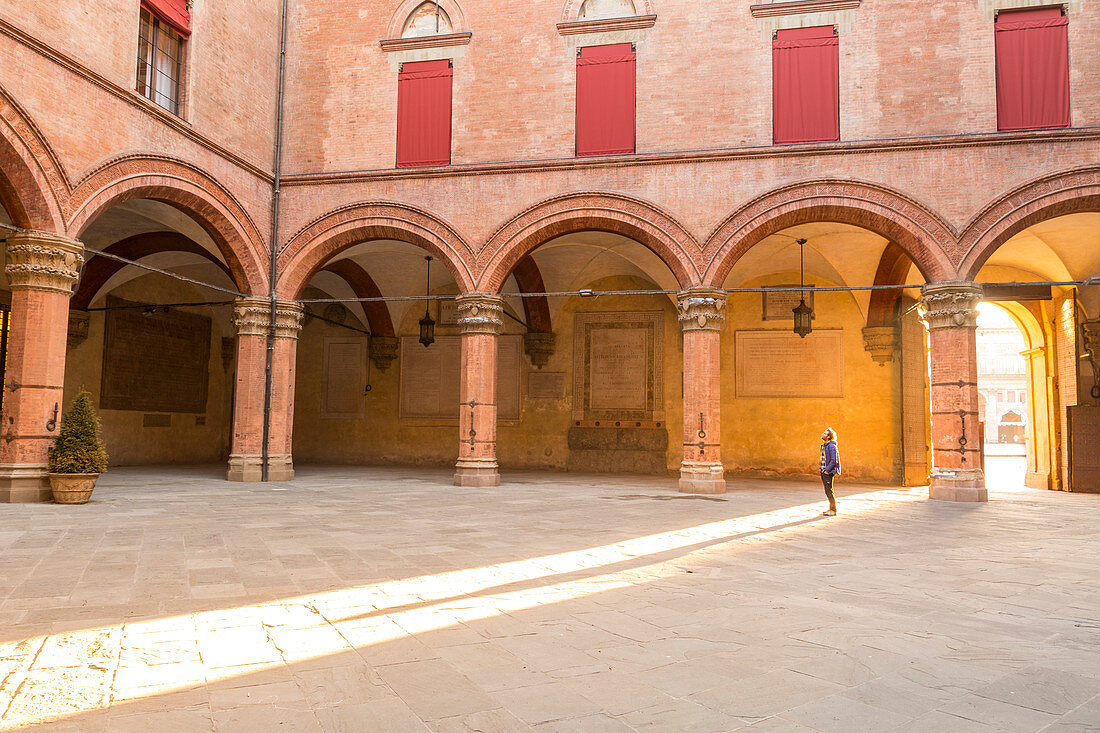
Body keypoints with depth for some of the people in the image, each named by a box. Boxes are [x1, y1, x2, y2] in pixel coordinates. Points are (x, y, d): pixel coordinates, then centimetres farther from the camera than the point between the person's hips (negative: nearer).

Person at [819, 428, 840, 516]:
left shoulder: (831, 446, -15)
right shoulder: (824, 446, 14)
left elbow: (833, 460, -19)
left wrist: (827, 470, -19)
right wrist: (822, 470, 14)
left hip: (829, 472, -9)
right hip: (824, 471, 9)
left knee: (829, 491, -7)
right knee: (827, 491, 12)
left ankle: (833, 510, -2)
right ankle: (831, 508, 19)